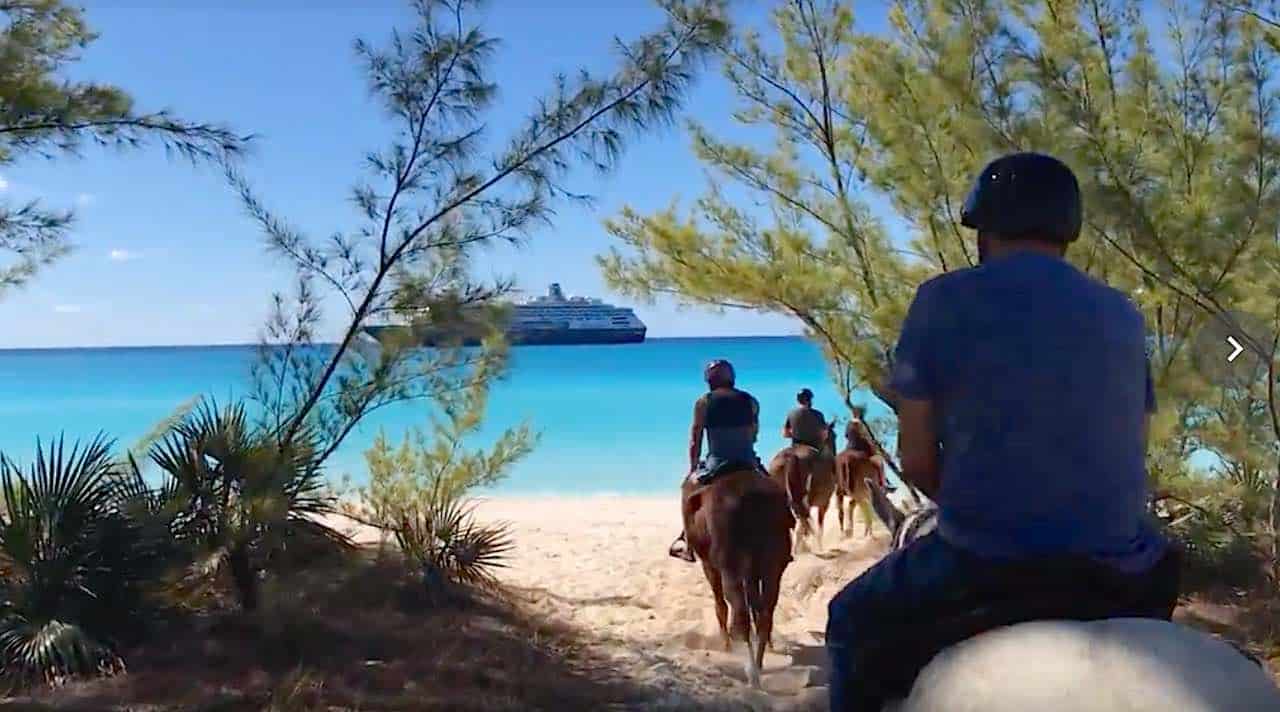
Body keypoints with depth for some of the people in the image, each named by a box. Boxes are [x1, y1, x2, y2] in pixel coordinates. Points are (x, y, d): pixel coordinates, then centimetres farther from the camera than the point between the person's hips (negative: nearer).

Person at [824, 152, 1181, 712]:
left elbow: (916, 461, -3)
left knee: (854, 622, 21)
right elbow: (1130, 452, 14)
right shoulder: (1124, 315, 10)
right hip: (1122, 576, 5)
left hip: (985, 570, -5)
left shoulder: (945, 298, -5)